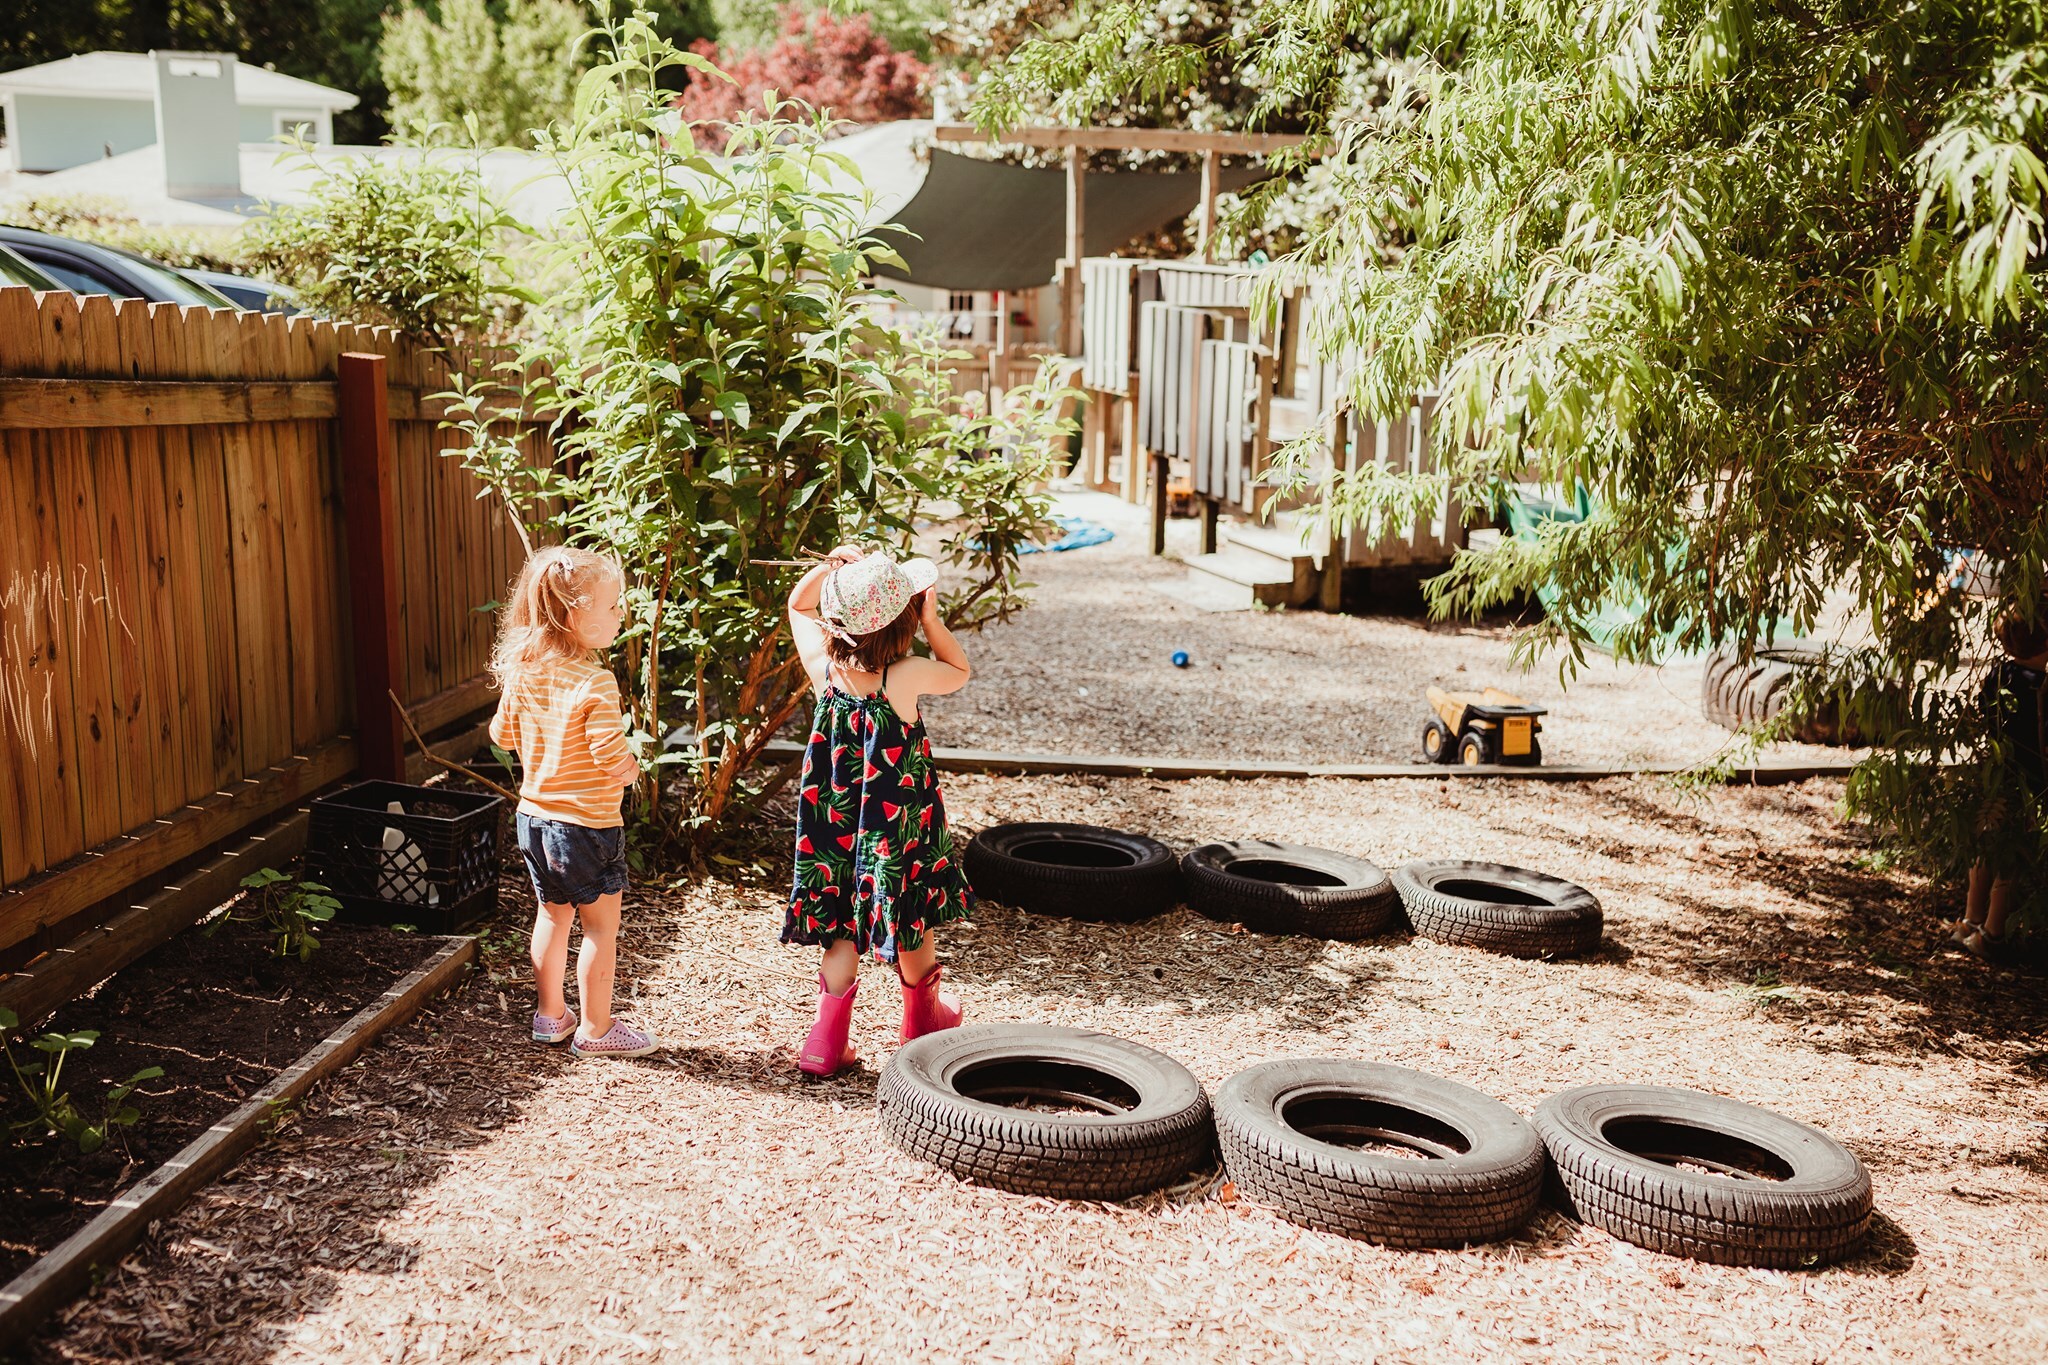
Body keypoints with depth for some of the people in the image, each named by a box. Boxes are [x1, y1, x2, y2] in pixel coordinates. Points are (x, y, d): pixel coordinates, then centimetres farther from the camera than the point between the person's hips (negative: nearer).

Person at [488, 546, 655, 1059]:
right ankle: (595, 1029, 17)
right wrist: (631, 768, -5)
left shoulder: (521, 673, -2)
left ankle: (550, 1015, 33)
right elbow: (613, 758, -26)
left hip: (535, 815, 7)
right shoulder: (595, 683, -24)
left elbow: (502, 734, 11)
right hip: (588, 823, -7)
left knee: (552, 915, 21)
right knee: (600, 926, 8)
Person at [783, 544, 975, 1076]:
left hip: (836, 826, 3)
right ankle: (923, 1017, 39)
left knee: (842, 930, 13)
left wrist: (828, 567, -6)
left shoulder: (823, 666, -13)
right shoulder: (907, 677, -24)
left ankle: (826, 1041, 10)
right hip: (899, 827, -3)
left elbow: (798, 605, 7)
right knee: (913, 919, 18)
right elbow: (959, 672, -2)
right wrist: (932, 618, -5)